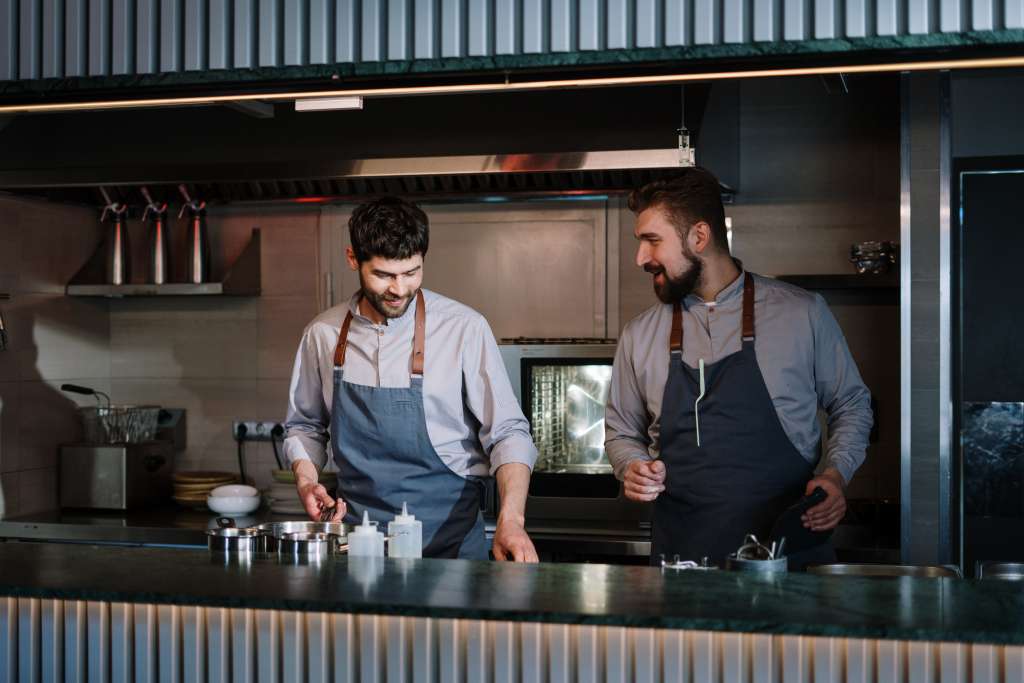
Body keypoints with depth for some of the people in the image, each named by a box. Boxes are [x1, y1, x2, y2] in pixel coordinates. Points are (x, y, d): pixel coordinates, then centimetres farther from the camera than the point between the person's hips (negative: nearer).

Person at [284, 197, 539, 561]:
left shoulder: (464, 328, -9)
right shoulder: (322, 334, 1)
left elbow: (507, 433, -8)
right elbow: (304, 426, 15)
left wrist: (511, 519, -22)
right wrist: (306, 481, -3)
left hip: (448, 537, -2)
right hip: (357, 532, 3)